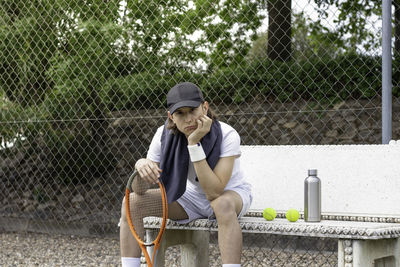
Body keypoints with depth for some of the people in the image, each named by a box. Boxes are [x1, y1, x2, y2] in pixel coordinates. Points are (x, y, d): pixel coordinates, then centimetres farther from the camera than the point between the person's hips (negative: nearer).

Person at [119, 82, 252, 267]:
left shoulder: (227, 135, -27)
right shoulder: (164, 134, -16)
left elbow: (214, 192, -36)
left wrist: (194, 144, -39)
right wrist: (142, 165, -35)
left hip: (231, 192, -4)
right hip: (193, 195, 4)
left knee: (223, 204, -41)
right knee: (131, 202, -15)